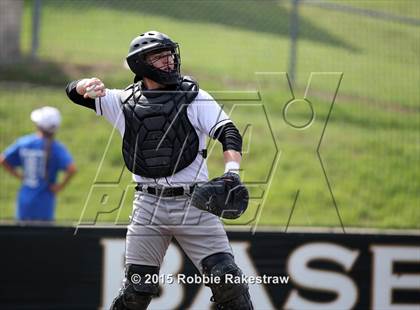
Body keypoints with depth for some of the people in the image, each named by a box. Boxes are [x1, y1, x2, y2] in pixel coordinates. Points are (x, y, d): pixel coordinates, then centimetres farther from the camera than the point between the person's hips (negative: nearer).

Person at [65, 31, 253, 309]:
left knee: (226, 277, -11)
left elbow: (229, 133, -5)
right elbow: (74, 91, 9)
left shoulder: (194, 97, 4)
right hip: (148, 205, 1)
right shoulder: (124, 102, 9)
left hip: (194, 203, -1)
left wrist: (232, 172, -24)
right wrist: (89, 85, -16)